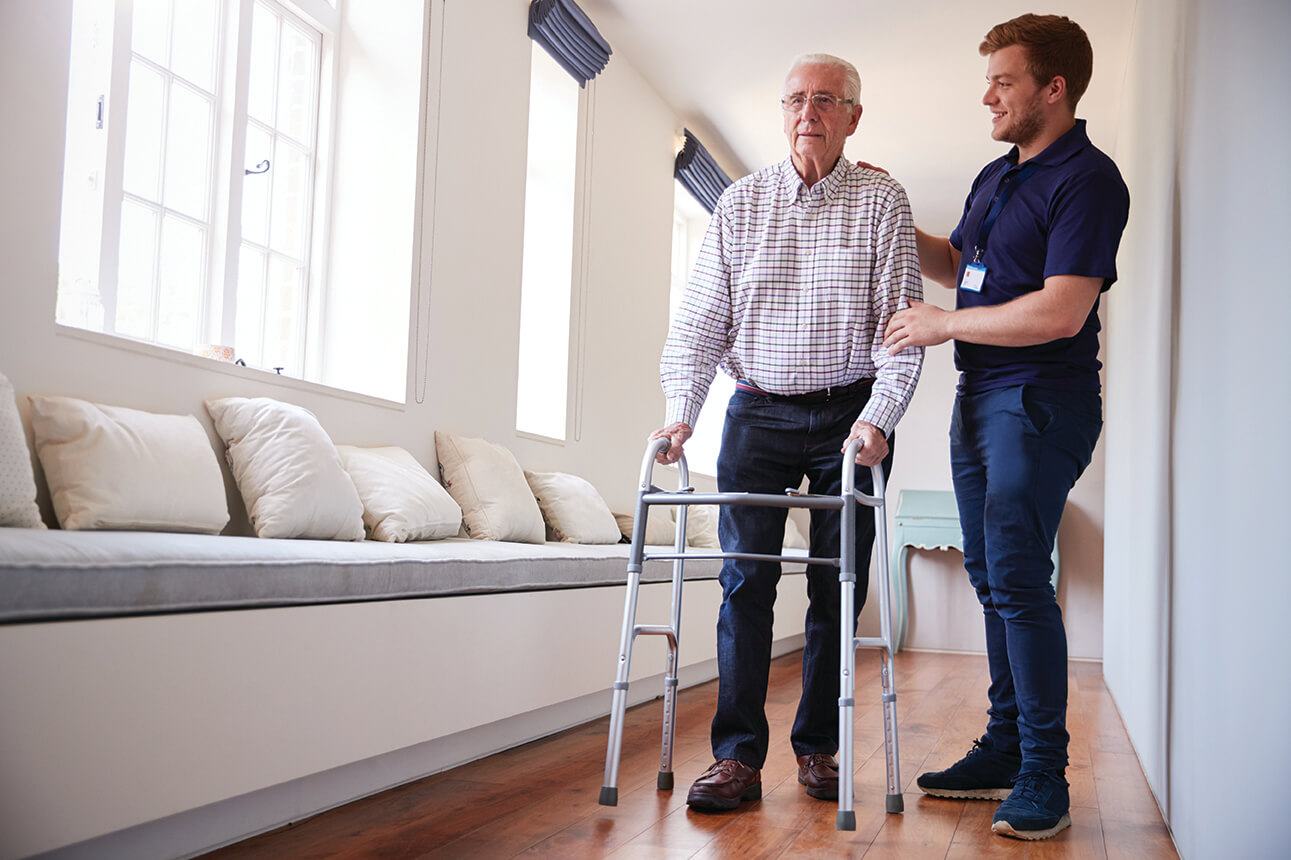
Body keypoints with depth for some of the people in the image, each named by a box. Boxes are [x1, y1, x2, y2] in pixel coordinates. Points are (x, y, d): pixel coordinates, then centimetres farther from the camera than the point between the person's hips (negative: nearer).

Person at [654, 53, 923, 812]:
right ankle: (739, 756, 1)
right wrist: (682, 408, -9)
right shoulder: (740, 203, 7)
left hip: (849, 414, -1)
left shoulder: (882, 201, 1)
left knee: (839, 585, 3)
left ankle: (818, 747, 17)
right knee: (745, 579, -4)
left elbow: (900, 319, -5)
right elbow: (701, 317, 4)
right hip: (757, 413, 1)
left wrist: (878, 416, -17)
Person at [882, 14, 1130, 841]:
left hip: (1040, 403, -9)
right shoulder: (996, 176, 16)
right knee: (992, 577, 10)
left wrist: (942, 325, -14)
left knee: (1017, 579, -12)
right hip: (979, 399, 9)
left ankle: (1043, 776, -2)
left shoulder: (1087, 180, -11)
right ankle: (1004, 749, 20)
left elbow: (1061, 311, -21)